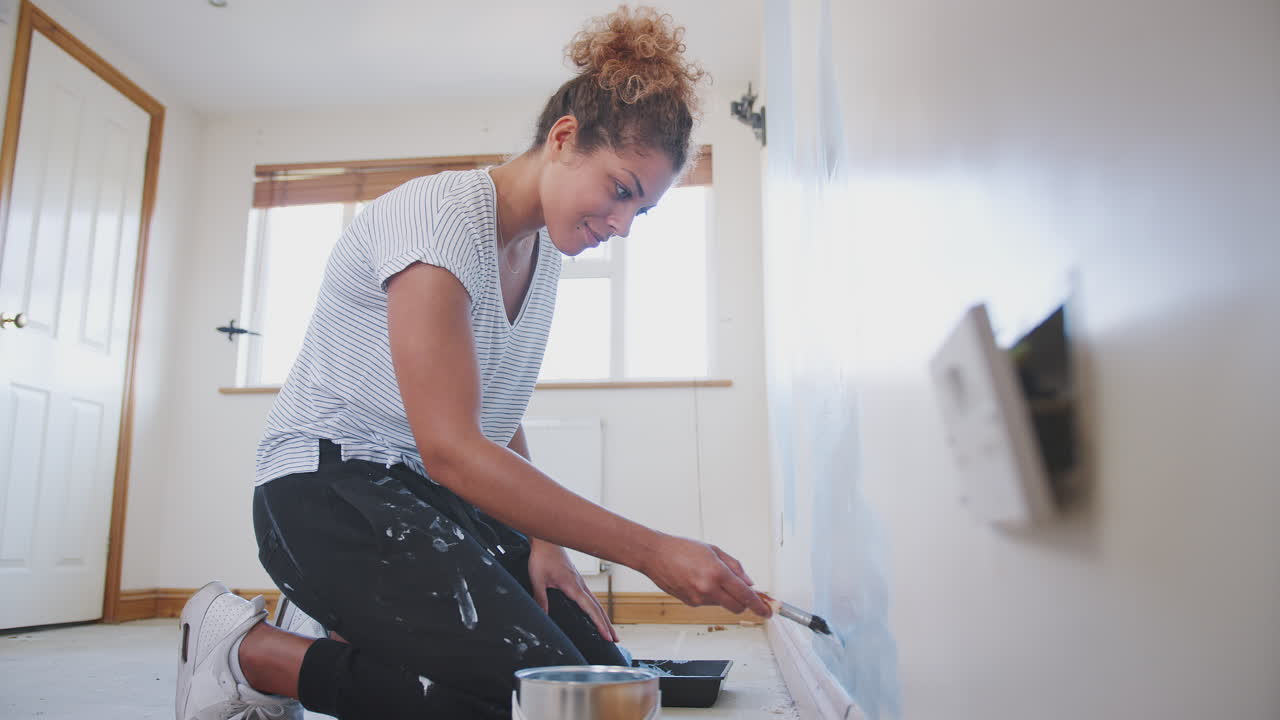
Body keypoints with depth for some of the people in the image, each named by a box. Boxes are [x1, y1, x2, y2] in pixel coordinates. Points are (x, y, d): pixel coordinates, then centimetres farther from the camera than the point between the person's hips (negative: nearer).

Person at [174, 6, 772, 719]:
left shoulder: (546, 247, 7)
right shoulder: (439, 216, -20)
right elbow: (451, 448, -29)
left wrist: (539, 540, -3)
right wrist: (652, 552, -30)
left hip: (438, 497, 9)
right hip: (330, 487, -8)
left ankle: (339, 634, 7)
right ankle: (249, 652, -6)